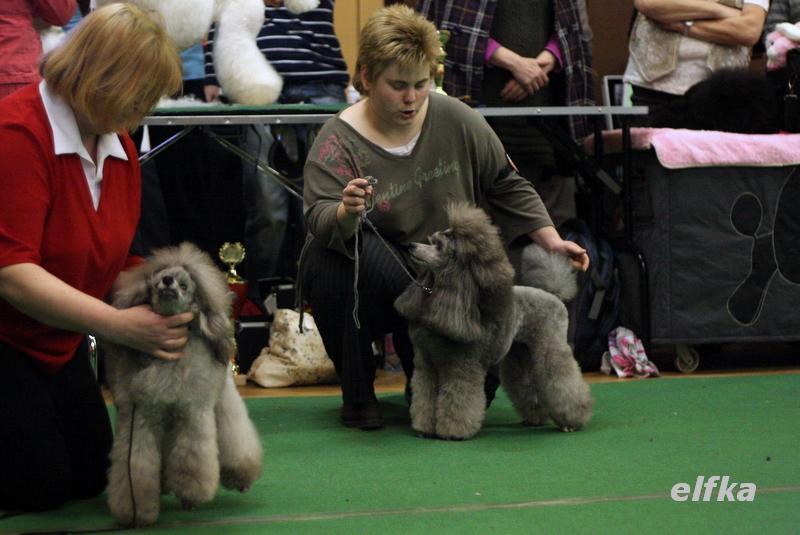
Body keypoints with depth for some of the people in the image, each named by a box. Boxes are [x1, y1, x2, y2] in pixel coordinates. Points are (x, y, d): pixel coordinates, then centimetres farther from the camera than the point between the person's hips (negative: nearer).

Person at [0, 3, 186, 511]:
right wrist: (118, 325, -37)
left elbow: (115, 261, 2)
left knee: (91, 476, 11)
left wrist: (153, 319, -16)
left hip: (59, 338, 8)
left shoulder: (120, 145, 0)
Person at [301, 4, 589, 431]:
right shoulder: (339, 141, -17)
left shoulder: (456, 120, -6)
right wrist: (347, 213, -53)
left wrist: (551, 241, -1)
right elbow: (318, 217, -31)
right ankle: (357, 393, -18)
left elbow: (506, 187, 5)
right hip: (368, 280, -3)